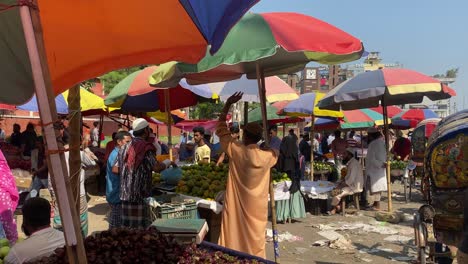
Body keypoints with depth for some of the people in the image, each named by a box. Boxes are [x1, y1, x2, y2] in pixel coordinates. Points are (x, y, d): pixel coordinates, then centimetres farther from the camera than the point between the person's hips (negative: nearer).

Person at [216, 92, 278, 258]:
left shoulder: (236, 150, -12)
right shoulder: (267, 156, -7)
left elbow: (221, 129, -2)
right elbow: (275, 153, 20)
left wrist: (228, 104, 1)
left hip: (237, 207, -2)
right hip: (257, 208, 2)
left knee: (235, 237, 7)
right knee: (255, 240, 13)